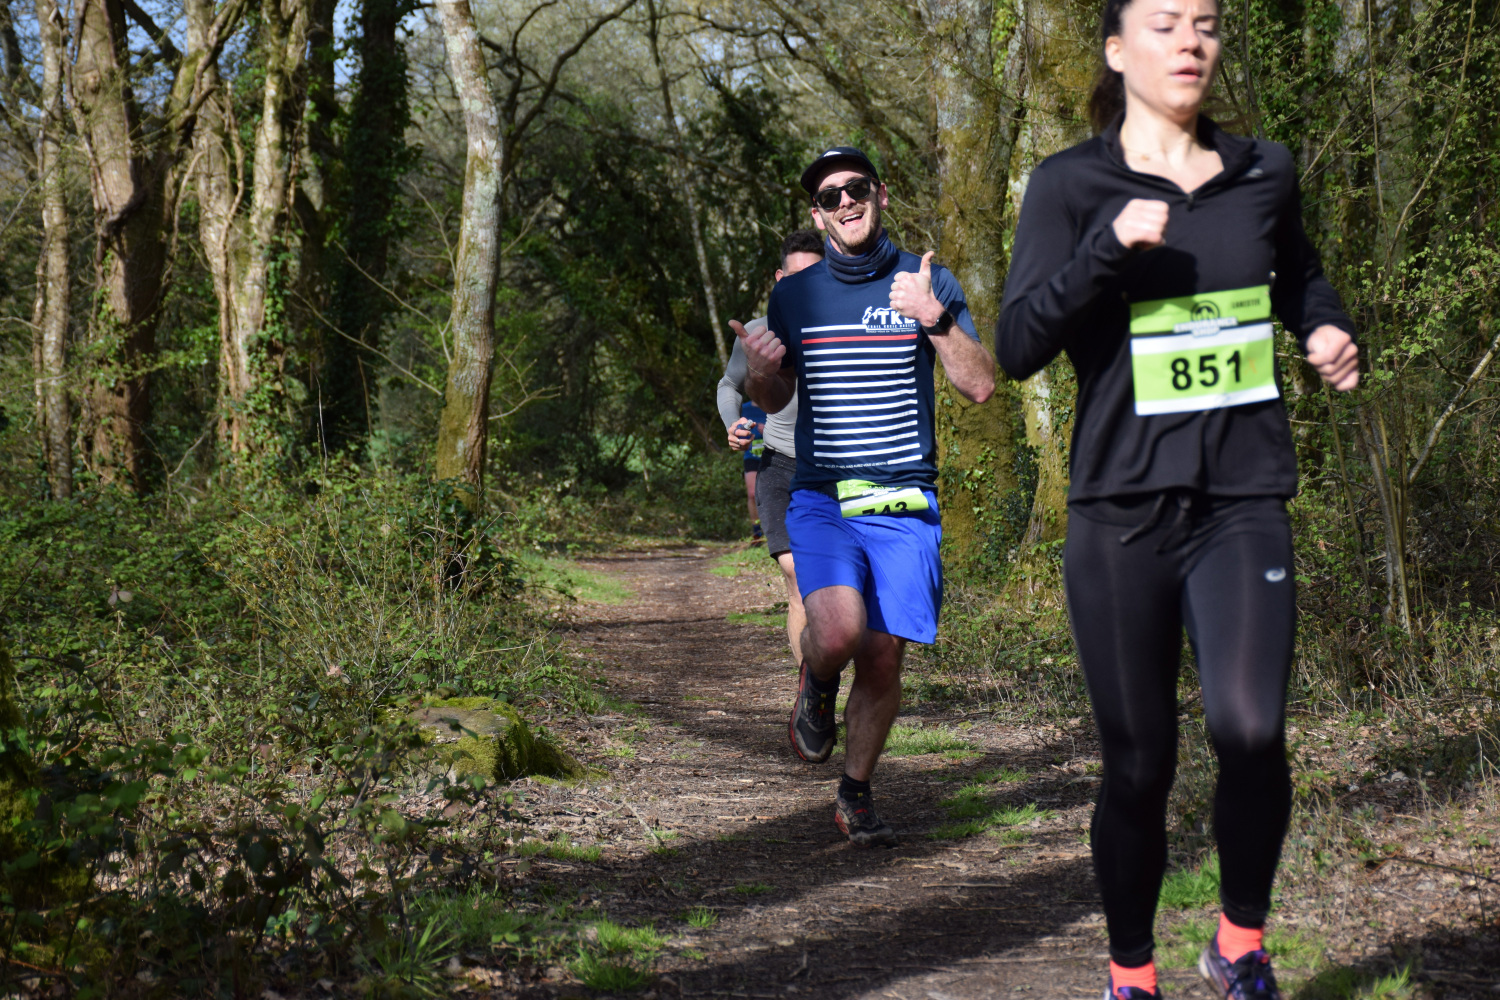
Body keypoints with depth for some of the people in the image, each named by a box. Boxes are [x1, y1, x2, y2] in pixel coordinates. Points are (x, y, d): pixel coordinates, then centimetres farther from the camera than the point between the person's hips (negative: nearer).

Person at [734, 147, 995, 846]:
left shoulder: (928, 284, 2)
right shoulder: (794, 295, 6)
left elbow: (980, 387, -5)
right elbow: (774, 401, 16)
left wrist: (936, 320, -21)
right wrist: (760, 370, -7)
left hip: (905, 505, 0)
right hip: (821, 499, 0)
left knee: (882, 656, 0)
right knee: (838, 631, -25)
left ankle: (855, 796, 21)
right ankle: (815, 687, 10)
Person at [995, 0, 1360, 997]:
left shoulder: (1263, 174, 10)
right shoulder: (1072, 186, 0)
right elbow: (1017, 346, -10)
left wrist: (1331, 332, 10)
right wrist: (1109, 247, -22)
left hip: (1244, 504, 2)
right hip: (1124, 511, -2)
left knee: (1250, 727, -19)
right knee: (1139, 764, 3)